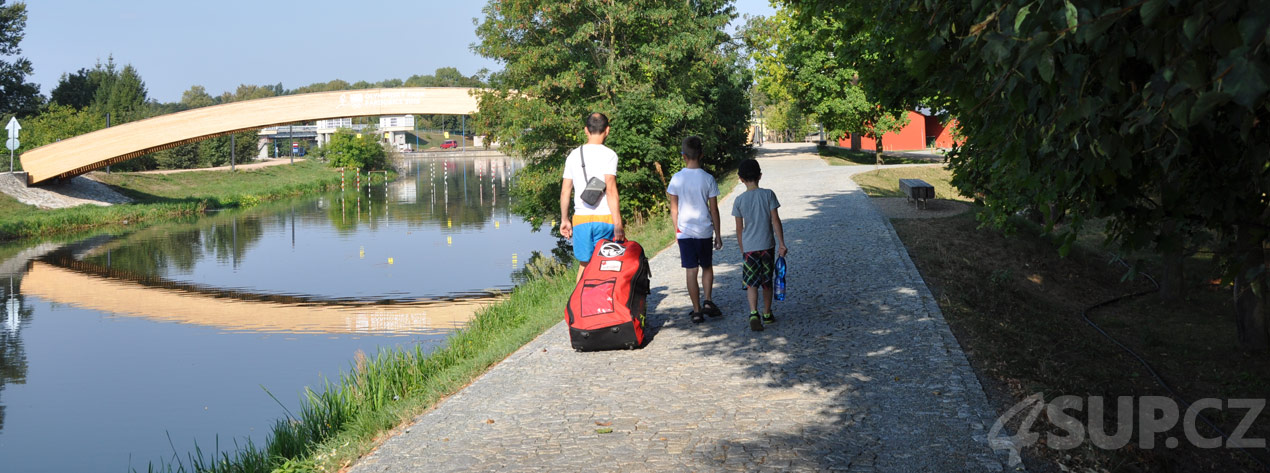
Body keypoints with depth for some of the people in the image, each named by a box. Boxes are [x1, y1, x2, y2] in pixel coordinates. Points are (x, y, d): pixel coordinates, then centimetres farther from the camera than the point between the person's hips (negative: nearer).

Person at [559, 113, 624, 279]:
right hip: (604, 218, -4)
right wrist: (618, 224, -15)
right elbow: (611, 190, -14)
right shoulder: (608, 155, -5)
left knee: (584, 265, 11)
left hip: (581, 219, 4)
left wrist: (564, 220, 20)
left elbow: (565, 191, 12)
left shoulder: (574, 155, 10)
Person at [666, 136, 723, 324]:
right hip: (705, 231, 0)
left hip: (685, 231, 0)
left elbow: (674, 209, 0)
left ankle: (696, 310, 6)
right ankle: (708, 301, 4)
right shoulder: (708, 179, -6)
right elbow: (714, 210, -2)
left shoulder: (677, 179, -5)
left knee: (691, 271, 4)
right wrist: (718, 235, 6)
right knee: (707, 267, 19)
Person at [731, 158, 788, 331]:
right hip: (767, 245, 1)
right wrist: (781, 244, 0)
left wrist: (742, 250, 13)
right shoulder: (768, 194, -4)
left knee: (751, 283, -2)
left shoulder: (739, 200, -3)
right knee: (767, 282, 15)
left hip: (749, 247, -1)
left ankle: (754, 313, -22)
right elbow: (775, 221, -6)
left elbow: (739, 229, 2)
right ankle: (767, 314, 25)